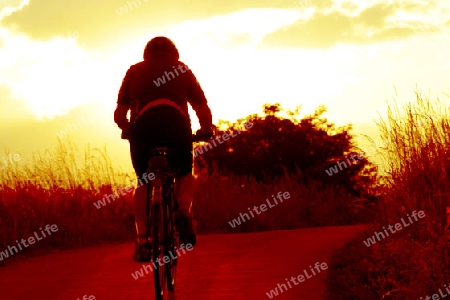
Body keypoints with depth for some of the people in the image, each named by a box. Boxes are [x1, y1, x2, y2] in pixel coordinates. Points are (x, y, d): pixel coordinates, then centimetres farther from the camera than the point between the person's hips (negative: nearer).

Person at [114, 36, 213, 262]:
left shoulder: (134, 71, 26)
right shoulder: (181, 69, 25)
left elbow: (119, 114, 21)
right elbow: (203, 110, 21)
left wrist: (128, 130, 40)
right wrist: (206, 131, 38)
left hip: (142, 126, 0)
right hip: (176, 125, 0)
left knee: (144, 182, 17)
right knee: (185, 175, 23)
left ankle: (142, 238, 1)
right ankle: (184, 211, -7)